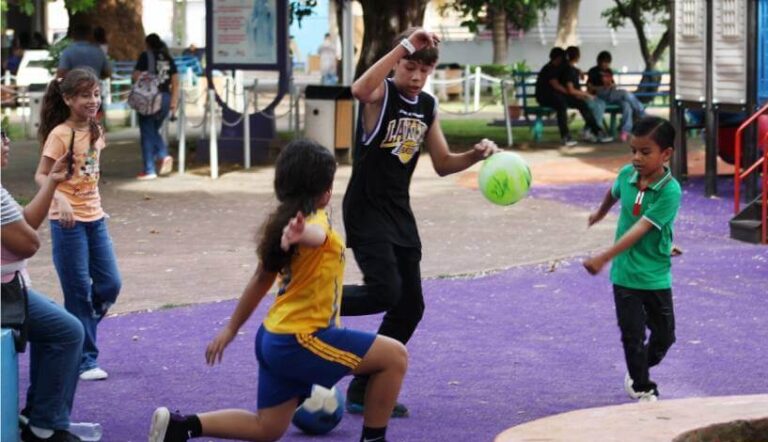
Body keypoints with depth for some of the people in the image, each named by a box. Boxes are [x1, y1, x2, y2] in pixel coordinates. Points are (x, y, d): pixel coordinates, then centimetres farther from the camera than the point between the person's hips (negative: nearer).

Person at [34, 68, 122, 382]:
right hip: (68, 221, -7)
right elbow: (41, 175, -17)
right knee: (79, 291, -2)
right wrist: (59, 198, -33)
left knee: (109, 284, 6)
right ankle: (84, 361, 7)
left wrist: (97, 206, 15)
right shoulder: (60, 135, -14)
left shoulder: (96, 132, 7)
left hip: (95, 217, 7)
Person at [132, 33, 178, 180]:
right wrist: (173, 103, 11)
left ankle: (149, 170, 3)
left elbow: (136, 76, -11)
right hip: (165, 98, 5)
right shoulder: (168, 58, 10)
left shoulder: (146, 56, -4)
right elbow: (175, 82, 8)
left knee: (147, 134, 3)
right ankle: (164, 156, -2)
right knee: (154, 131, 21)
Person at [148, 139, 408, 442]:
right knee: (394, 356, -9)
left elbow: (261, 279, 19)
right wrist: (297, 235, -70)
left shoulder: (286, 221, 12)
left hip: (274, 338, 10)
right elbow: (315, 235, -45)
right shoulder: (316, 221, -17)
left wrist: (231, 329, 25)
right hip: (301, 343, -10)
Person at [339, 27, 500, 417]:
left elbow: (443, 164, 16)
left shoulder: (428, 106, 9)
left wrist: (476, 155, -3)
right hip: (365, 210, -8)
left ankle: (363, 392, 17)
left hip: (399, 213, 8)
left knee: (409, 308, 7)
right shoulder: (381, 93, -11)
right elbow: (360, 89, -38)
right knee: (385, 291, -24)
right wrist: (405, 46, -39)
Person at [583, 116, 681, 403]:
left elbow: (640, 230, -28)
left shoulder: (670, 191, -21)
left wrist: (604, 258, -35)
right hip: (624, 274, 2)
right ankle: (643, 389, 16)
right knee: (632, 336, 2)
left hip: (656, 277, -2)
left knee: (664, 336, 11)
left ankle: (638, 372, 37)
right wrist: (600, 213, 40)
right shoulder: (627, 174, -6)